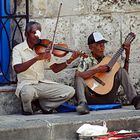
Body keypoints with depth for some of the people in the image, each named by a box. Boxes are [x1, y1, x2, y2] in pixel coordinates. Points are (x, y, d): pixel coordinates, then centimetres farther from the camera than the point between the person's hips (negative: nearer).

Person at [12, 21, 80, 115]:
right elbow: (17, 69, -22)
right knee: (28, 92, -41)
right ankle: (27, 108, -4)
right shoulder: (18, 49, -4)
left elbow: (55, 68, 5)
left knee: (70, 91, -11)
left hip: (42, 83, 5)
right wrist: (37, 58, -32)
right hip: (26, 84, -5)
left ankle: (43, 104, 6)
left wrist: (70, 60, -12)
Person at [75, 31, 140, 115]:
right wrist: (97, 70, -22)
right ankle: (83, 103, -48)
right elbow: (78, 76, -17)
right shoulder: (86, 61, 4)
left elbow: (124, 75, 12)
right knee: (80, 79, -26)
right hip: (92, 98, -3)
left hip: (108, 98, 3)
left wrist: (127, 56, 5)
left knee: (122, 71, -7)